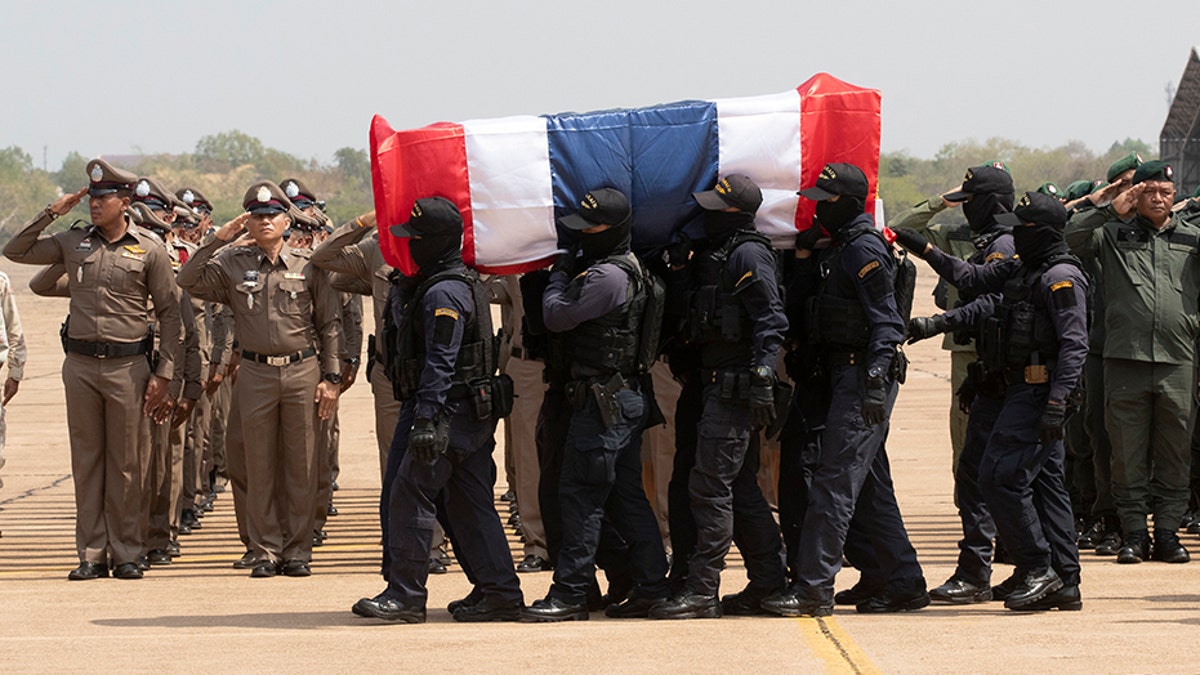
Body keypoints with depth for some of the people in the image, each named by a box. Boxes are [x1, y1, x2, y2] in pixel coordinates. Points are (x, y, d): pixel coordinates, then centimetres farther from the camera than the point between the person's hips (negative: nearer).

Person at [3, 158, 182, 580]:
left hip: (127, 366, -3)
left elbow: (169, 312, 2)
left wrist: (163, 374, -4)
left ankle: (126, 554, 9)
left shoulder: (149, 250, 0)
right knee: (86, 461, 5)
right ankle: (91, 554, 10)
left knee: (125, 463, 2)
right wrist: (51, 213, 1)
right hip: (80, 365, 3)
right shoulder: (72, 243, 7)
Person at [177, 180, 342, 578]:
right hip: (256, 375, 1)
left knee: (301, 466, 2)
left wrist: (330, 378, -1)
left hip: (303, 371, -1)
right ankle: (266, 551, 10)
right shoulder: (233, 265, 4)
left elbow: (330, 325, 5)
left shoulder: (308, 268, 3)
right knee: (260, 468, 3)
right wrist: (218, 241, -9)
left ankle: (298, 550, 9)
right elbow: (187, 281, -5)